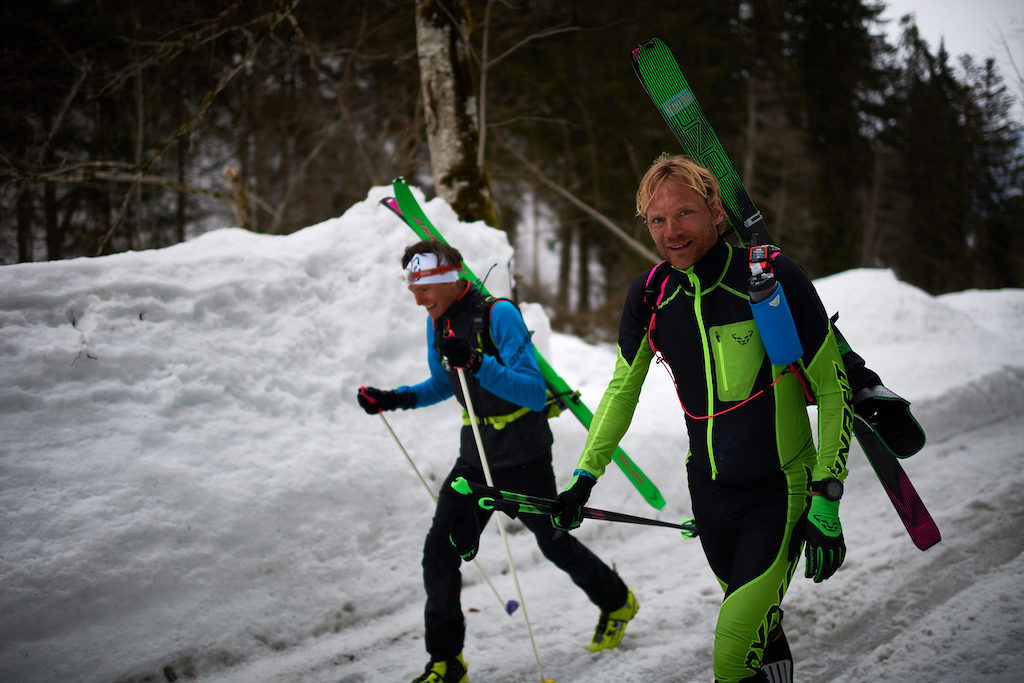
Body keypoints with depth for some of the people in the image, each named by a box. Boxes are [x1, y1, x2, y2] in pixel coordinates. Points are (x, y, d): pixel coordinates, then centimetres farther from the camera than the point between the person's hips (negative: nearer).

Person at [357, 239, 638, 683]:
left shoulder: (498, 315, -22)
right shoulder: (438, 322, 2)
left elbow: (534, 393, -29)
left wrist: (477, 364, -42)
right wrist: (394, 399, 2)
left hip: (523, 454, -6)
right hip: (475, 455, 6)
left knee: (553, 543, 12)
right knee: (441, 549, -4)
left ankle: (617, 602, 39)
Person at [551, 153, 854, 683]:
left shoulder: (774, 279, -17)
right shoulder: (650, 296, -3)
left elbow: (834, 391, -11)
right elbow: (622, 389, 14)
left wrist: (826, 504, -14)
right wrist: (583, 479, 10)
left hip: (780, 494, -5)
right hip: (709, 494, 5)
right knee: (759, 634, 18)